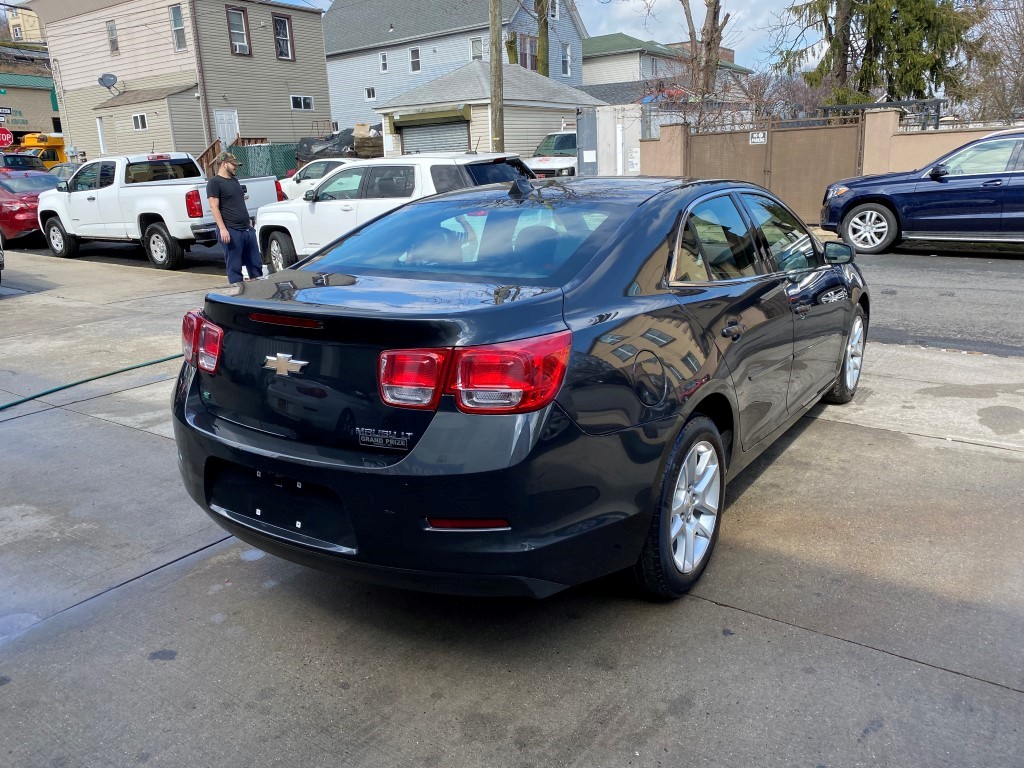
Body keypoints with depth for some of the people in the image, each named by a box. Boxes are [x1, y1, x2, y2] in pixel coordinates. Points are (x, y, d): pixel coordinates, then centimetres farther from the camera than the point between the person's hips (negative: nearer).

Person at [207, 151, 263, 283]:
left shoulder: (234, 180, 21)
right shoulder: (214, 182, -4)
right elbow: (214, 207, -11)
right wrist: (222, 229, -20)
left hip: (247, 229, 8)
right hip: (231, 231, -8)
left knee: (255, 263, 9)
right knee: (234, 267, -3)